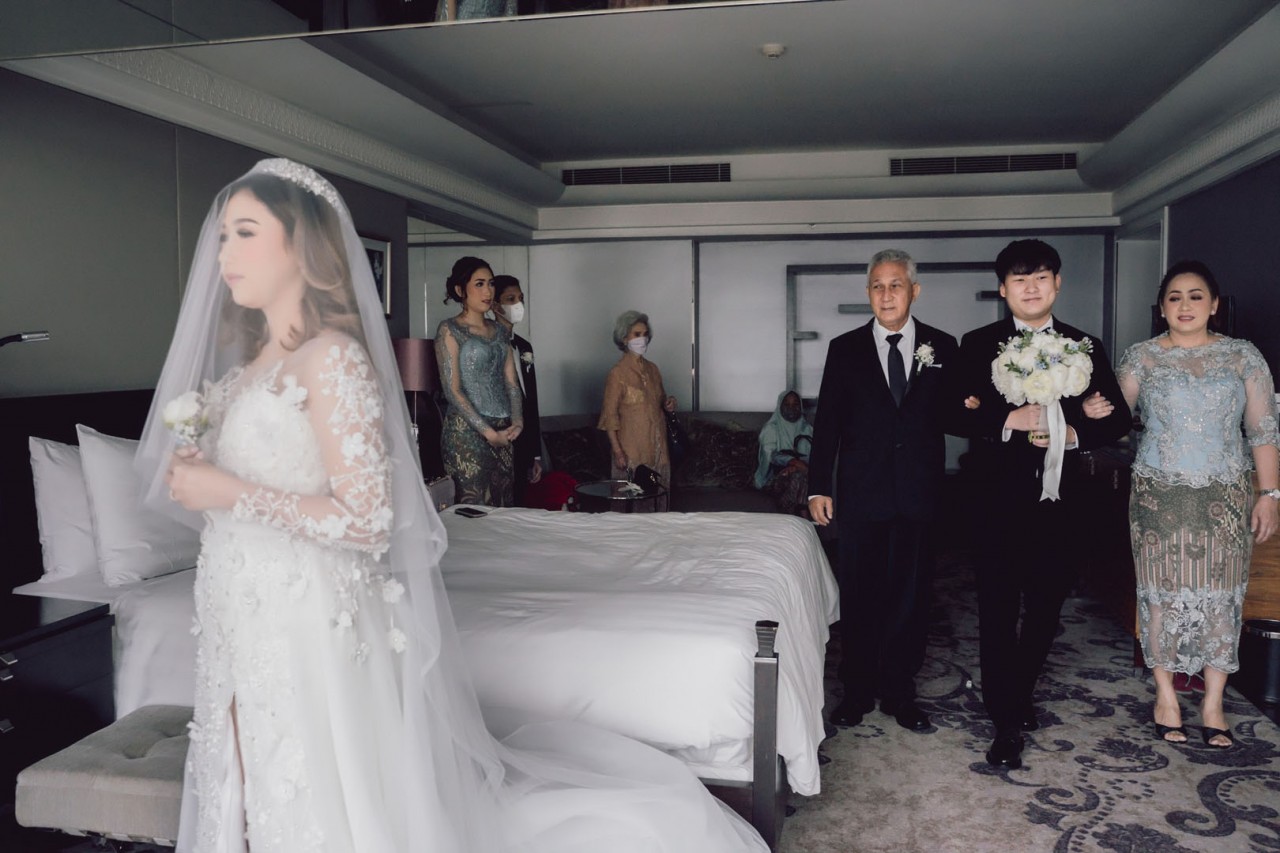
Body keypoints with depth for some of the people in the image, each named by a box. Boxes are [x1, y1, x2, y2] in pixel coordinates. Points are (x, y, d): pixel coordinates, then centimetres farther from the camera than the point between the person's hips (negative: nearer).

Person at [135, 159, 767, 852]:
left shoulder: (332, 355, -16)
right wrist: (195, 477, 4)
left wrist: (231, 493, -19)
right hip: (242, 625, 8)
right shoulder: (250, 362, 10)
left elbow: (365, 521, -21)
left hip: (309, 624, -8)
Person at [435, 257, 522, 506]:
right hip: (467, 431, -6)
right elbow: (452, 390, -10)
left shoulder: (500, 330, 14)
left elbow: (511, 382, 12)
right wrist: (488, 432, -14)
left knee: (504, 508, 7)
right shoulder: (449, 329, -4)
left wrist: (517, 421, -5)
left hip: (503, 432, 6)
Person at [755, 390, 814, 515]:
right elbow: (771, 454, -9)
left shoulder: (806, 429, 17)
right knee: (799, 476, -35)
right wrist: (794, 461, -28)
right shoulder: (771, 428, 8)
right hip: (777, 474, -3)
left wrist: (795, 466, -19)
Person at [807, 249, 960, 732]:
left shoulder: (942, 348, 5)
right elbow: (827, 422, 2)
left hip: (919, 492, 1)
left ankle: (900, 693, 23)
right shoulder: (845, 349, 3)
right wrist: (819, 487, -1)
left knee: (909, 595, 8)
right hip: (861, 493, 0)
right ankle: (858, 690, 22)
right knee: (859, 596, 7)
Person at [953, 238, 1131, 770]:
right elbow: (957, 415, -7)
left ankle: (1020, 691, 36)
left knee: (1047, 603, 14)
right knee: (998, 608, -1)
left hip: (1058, 496, 3)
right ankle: (1006, 721, 8)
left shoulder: (1085, 347, 8)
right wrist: (1011, 420, -22)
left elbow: (1117, 418, 4)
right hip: (999, 496, -3)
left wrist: (1073, 433, -14)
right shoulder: (978, 346, 1)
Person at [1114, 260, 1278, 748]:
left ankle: (1213, 704, 17)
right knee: (1162, 593, 4)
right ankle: (1166, 696, 19)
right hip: (1159, 495, -1)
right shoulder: (1141, 358, 2)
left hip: (1224, 497, 1)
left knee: (1220, 596, 4)